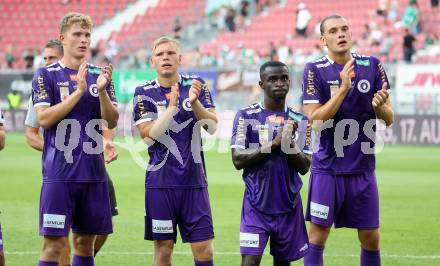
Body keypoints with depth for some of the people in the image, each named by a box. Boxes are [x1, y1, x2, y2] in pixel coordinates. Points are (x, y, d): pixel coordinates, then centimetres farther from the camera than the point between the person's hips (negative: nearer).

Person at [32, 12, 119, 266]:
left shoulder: (100, 75, 11)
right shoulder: (46, 75, -1)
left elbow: (112, 122, 5)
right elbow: (44, 118, -12)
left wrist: (102, 90, -13)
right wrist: (78, 91, -17)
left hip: (94, 173, 5)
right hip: (59, 174, -5)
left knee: (86, 241, 9)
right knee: (55, 243, -8)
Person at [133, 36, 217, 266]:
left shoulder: (196, 86, 5)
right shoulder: (144, 93, 1)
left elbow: (212, 126, -5)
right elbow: (148, 136, -11)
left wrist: (195, 102, -21)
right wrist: (171, 106, -21)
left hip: (194, 180, 1)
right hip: (160, 183, -1)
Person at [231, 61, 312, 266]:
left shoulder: (299, 120, 6)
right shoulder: (246, 116, -1)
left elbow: (304, 167, 2)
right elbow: (238, 160, -10)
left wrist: (289, 143, -16)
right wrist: (274, 143, -16)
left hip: (289, 205, 3)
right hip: (257, 205, -3)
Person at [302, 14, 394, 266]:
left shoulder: (372, 65, 3)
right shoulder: (315, 70, -6)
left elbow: (389, 119, 5)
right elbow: (316, 121, -14)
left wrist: (380, 105, -18)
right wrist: (343, 88, -22)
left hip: (363, 168, 3)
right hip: (328, 167, -3)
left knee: (371, 238, 6)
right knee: (318, 234, -2)